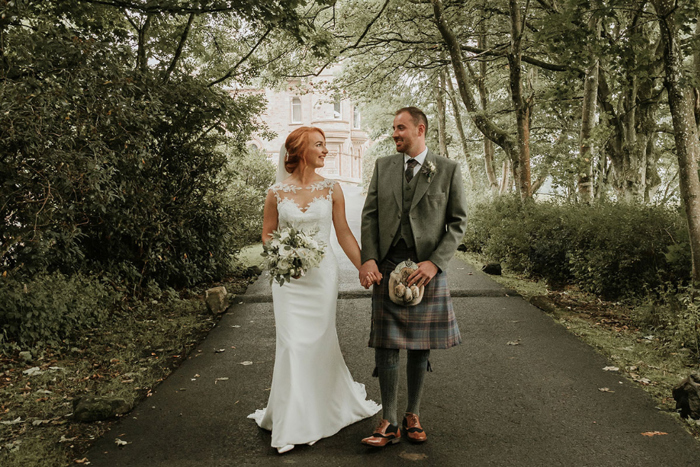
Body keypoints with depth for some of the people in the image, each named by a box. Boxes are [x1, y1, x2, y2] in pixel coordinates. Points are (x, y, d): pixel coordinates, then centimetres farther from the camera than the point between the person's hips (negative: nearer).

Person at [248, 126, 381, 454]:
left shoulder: (331, 190, 0)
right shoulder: (277, 193, -2)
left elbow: (344, 234, 2)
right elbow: (267, 234, 7)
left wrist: (365, 267, -3)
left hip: (322, 273, 1)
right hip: (288, 276, -1)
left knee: (320, 339, 8)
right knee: (293, 343, -2)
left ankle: (327, 406, 31)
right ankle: (293, 421, 13)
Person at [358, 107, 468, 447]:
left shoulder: (448, 170, 1)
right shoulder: (383, 166, 9)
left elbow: (458, 222, -1)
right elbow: (369, 215, 7)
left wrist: (434, 262, -13)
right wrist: (368, 258, -8)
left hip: (428, 269, -1)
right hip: (386, 267, 2)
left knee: (419, 347, 8)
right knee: (385, 346, 1)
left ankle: (413, 416, 24)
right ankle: (389, 424, 11)